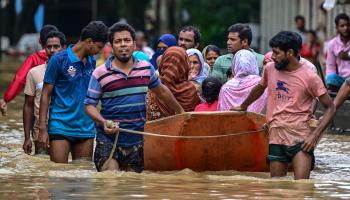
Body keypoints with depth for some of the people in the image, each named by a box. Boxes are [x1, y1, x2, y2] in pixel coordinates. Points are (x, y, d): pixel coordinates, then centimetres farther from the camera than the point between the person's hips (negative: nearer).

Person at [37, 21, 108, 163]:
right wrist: (42, 128, -10)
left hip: (85, 129, 6)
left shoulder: (92, 62, 11)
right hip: (60, 128, -5)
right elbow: (46, 94, -4)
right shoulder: (59, 60, -6)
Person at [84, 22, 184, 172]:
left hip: (137, 140, 4)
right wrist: (103, 122, -24)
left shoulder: (146, 69, 6)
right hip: (108, 139, -4)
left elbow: (161, 91, 23)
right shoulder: (100, 74, -7)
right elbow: (89, 105, -5)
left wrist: (180, 111, 34)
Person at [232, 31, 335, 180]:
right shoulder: (270, 69, 7)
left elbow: (330, 108, -3)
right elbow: (260, 88, 30)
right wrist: (243, 106, 43)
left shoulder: (309, 77, -7)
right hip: (276, 137, 5)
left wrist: (315, 135, -14)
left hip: (300, 138, -5)